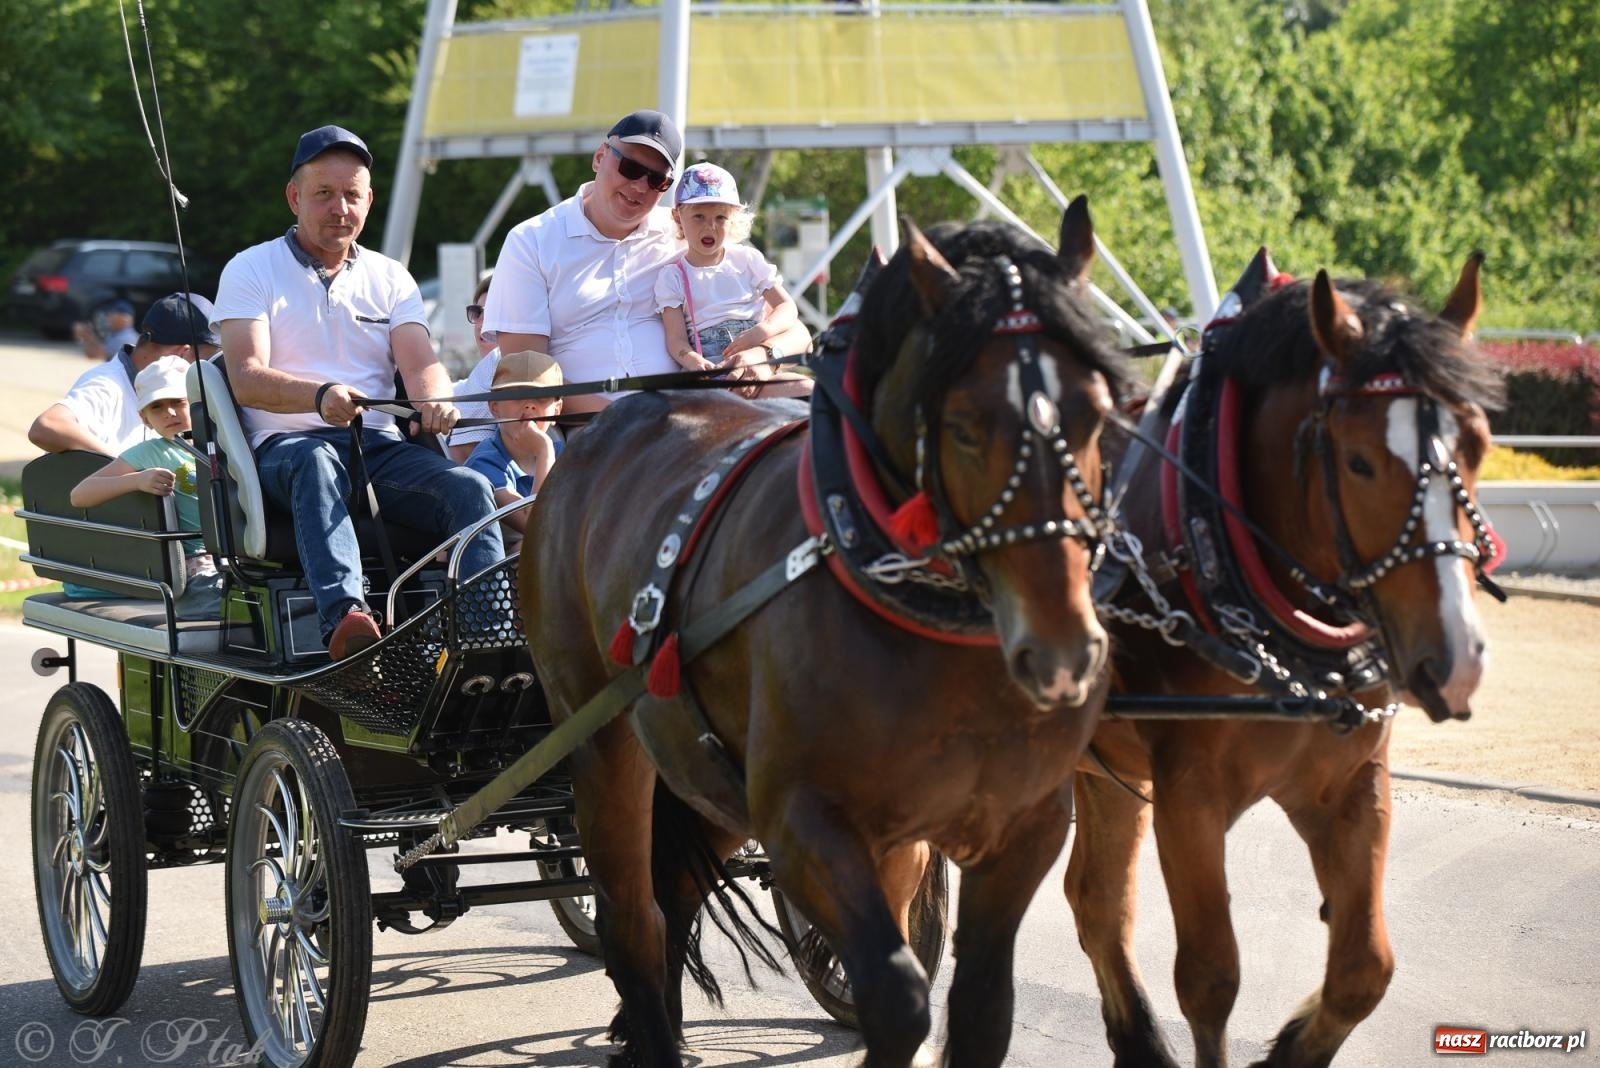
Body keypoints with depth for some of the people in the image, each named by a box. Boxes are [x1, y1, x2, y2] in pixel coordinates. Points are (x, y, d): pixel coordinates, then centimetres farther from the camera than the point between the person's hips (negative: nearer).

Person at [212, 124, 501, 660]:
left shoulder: (390, 278, 20)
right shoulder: (250, 270, 7)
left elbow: (421, 363, 4)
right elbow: (247, 379, -8)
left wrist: (435, 398, -23)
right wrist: (320, 396, -29)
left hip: (379, 447, 4)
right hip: (284, 444, -4)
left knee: (469, 487, -25)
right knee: (315, 461, -40)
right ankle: (344, 617, -61)